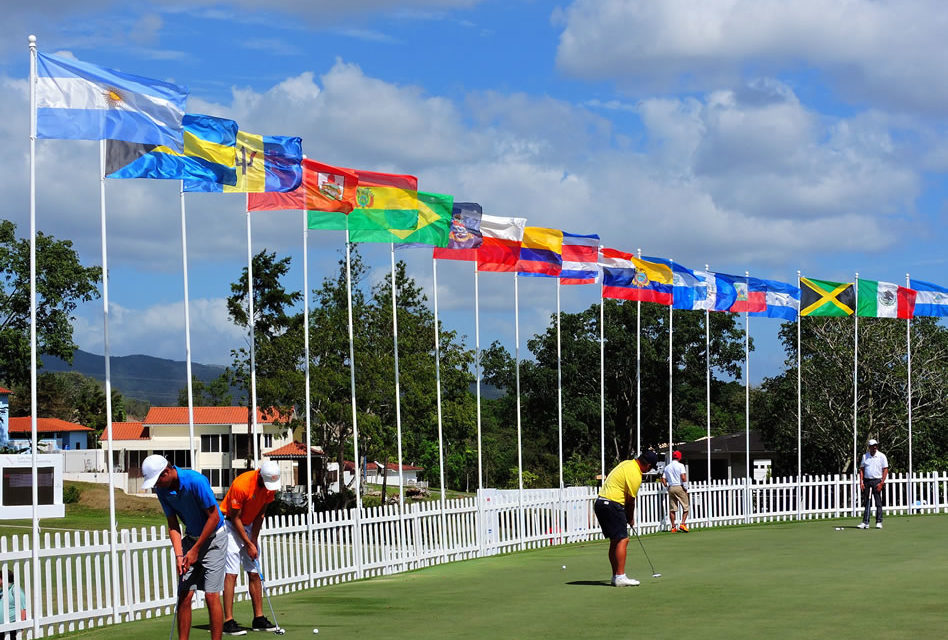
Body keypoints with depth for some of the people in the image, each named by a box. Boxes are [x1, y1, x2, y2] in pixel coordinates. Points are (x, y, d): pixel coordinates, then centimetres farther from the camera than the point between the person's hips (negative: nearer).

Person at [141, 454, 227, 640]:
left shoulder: (196, 481, -26)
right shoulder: (163, 490, -6)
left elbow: (214, 517, -20)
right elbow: (173, 526, 1)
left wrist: (195, 549, -15)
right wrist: (179, 555, -13)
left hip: (213, 536, -6)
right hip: (191, 537, 6)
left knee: (211, 595, -11)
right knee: (184, 595, -2)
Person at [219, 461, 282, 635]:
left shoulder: (271, 486, -9)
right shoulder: (241, 485, -29)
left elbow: (260, 514, 2)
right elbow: (235, 518, -20)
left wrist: (253, 541, -3)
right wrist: (248, 544, -16)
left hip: (249, 526, 7)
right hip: (230, 525, -7)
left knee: (254, 573, 5)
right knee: (231, 574, -12)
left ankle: (258, 618, 9)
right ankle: (228, 622, -13)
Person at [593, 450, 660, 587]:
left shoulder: (626, 463, 15)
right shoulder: (635, 475, -14)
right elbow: (630, 500, -7)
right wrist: (631, 519, 10)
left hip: (601, 502, 10)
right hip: (612, 505, -10)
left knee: (614, 541, 13)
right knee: (622, 540, -11)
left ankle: (615, 576, 15)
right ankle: (620, 577, -17)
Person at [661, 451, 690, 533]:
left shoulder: (667, 467, 11)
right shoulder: (680, 465, -4)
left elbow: (663, 480, 7)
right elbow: (683, 478, -16)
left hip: (671, 488, 5)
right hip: (680, 487, -5)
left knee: (672, 509, 7)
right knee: (685, 507, 2)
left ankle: (673, 527, 6)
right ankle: (682, 524, -12)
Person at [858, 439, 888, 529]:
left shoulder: (882, 456, -1)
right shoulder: (865, 456, 9)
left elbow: (885, 470, -3)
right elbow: (861, 469, 11)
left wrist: (881, 483, -12)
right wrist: (861, 482, 0)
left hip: (877, 481, -3)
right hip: (866, 481, 3)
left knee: (878, 503, -3)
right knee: (866, 502, 4)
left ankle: (879, 522, 0)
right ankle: (865, 522, 7)